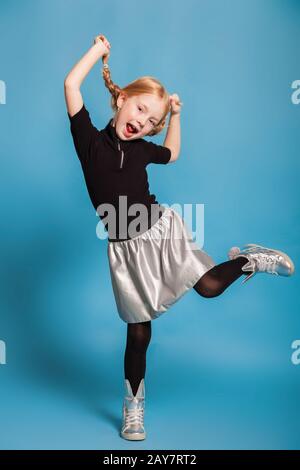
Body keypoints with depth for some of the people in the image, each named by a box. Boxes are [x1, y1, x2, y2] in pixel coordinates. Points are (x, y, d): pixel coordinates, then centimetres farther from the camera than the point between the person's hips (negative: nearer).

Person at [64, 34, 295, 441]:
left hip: (161, 229, 2)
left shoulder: (140, 148, 5)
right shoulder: (90, 140, -5)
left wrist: (175, 116, 20)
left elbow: (171, 154, 28)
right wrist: (100, 49, -2)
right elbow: (71, 85, -13)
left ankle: (250, 260, 18)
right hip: (126, 247, -2)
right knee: (138, 332, 5)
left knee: (210, 286, -16)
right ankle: (133, 405, 26)